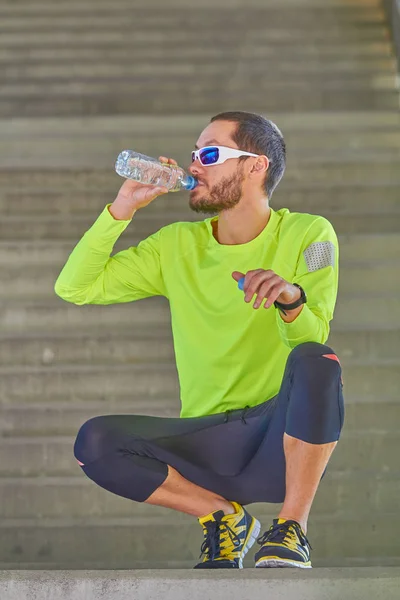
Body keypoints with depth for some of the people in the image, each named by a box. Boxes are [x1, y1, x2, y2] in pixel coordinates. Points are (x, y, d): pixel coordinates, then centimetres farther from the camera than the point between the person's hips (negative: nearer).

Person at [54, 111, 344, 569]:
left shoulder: (307, 235, -1)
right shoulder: (178, 245, 9)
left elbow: (313, 342, -15)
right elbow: (75, 288, 3)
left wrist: (291, 299, -37)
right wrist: (123, 207, -4)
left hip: (286, 436, -3)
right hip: (210, 441, 3)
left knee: (316, 361, -34)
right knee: (94, 442, -21)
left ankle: (292, 527, -16)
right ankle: (224, 516, 1)